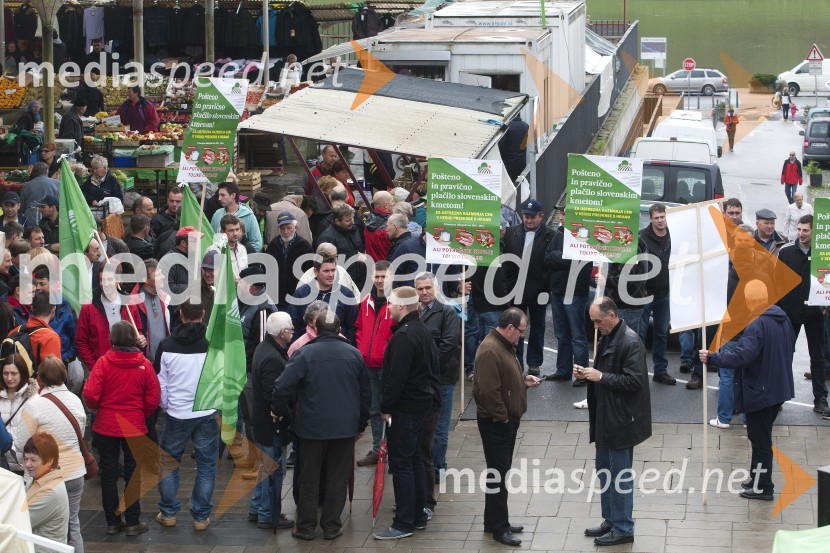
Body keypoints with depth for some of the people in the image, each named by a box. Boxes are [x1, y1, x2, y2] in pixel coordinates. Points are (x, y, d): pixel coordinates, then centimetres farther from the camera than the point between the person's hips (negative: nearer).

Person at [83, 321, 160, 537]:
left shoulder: (103, 362, -12)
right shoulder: (144, 365, -8)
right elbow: (153, 399, -7)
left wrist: (98, 408, 6)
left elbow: (90, 395, -15)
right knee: (133, 474, 10)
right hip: (135, 428, 0)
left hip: (106, 427, 0)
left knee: (108, 474, 11)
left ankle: (112, 521, 16)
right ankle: (133, 522, 13)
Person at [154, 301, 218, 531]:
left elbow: (160, 385, 1)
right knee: (206, 464, 9)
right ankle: (201, 516, 12)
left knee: (168, 462, 16)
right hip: (208, 414, 0)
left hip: (176, 414, 0)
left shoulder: (167, 345, -6)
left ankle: (168, 513, 20)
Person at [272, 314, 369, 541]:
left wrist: (279, 411, 1)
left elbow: (282, 387, -17)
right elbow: (365, 392, 11)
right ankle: (332, 526, 12)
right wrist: (361, 424, 22)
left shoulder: (305, 354, -10)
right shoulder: (354, 354, 2)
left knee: (309, 478, 9)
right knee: (338, 478, 10)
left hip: (313, 426, -2)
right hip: (346, 427, 2)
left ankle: (306, 526, 14)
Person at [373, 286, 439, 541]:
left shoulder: (403, 336, -20)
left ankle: (403, 524, -5)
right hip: (422, 402, 10)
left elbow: (396, 376, -23)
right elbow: (433, 367, 19)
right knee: (414, 459, 17)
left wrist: (386, 407, -15)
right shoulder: (423, 330, 12)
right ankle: (418, 515, 23)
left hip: (404, 407, -10)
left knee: (401, 463, -6)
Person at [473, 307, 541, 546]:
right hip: (496, 422, -10)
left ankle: (495, 521, 25)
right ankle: (499, 528, 3)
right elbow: (489, 390, -27)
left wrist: (524, 379, 8)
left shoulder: (505, 345, 11)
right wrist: (503, 417, -20)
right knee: (497, 473, -3)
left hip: (507, 420, 10)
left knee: (500, 471, 16)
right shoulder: (490, 350, -23)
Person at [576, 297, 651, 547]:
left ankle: (623, 529, 9)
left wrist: (601, 376, -22)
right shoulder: (608, 338, 10)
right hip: (606, 418, 10)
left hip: (621, 421, -10)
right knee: (604, 471, 18)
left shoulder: (631, 343, -20)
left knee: (619, 476, -1)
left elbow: (634, 381, -25)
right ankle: (610, 521, 30)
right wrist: (588, 373, 2)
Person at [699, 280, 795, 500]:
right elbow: (789, 349, 18)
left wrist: (712, 358, -27)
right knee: (762, 435, 21)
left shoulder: (757, 325, -24)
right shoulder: (783, 319, 5)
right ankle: (758, 478, 31)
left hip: (760, 392, -9)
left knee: (760, 439, 2)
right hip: (779, 389, 9)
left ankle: (762, 487, 10)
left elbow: (741, 356, -33)